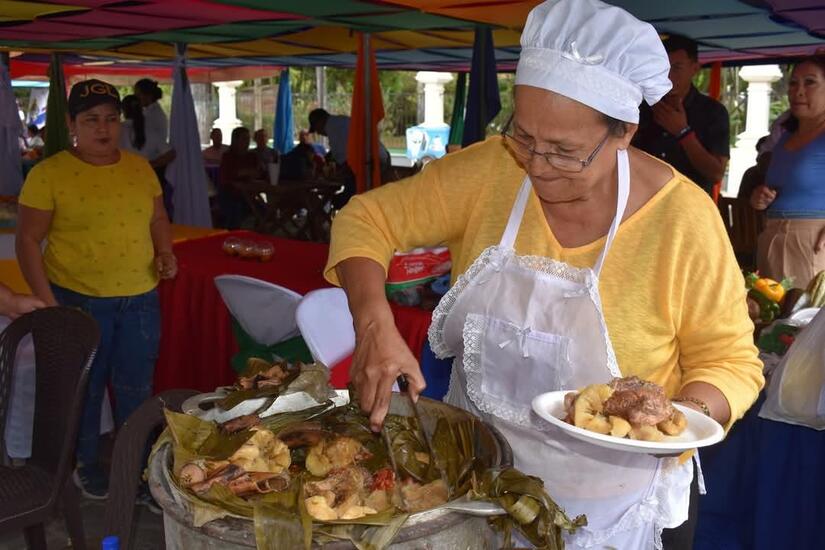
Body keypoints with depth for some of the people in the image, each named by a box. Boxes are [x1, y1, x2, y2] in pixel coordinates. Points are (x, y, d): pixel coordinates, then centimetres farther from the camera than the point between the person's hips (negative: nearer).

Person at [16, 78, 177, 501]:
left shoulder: (140, 168, 5)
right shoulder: (48, 174, -9)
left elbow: (158, 218, 17)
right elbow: (27, 240, -8)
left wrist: (166, 253, -2)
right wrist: (47, 302, -13)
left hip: (141, 300, 4)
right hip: (78, 301, -3)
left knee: (136, 388, 14)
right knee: (84, 388, 13)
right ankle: (86, 463, 34)